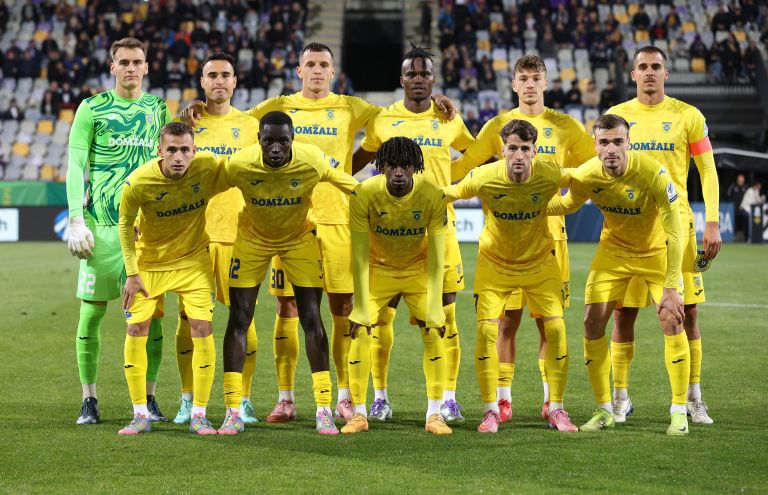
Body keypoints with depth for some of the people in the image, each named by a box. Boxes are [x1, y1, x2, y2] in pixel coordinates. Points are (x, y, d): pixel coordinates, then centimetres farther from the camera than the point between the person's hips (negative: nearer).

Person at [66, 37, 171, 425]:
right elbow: (75, 167, 0)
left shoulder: (158, 109, 13)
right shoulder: (92, 109, 3)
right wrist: (76, 220, -9)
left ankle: (149, 398, 6)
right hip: (102, 223, -2)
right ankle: (89, 400, 8)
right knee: (92, 310, -1)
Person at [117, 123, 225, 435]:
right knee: (136, 329, -5)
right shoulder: (138, 182, -25)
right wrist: (131, 274, -7)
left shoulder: (209, 167, -22)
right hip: (148, 261, 0)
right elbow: (125, 225, -8)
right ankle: (140, 415, 7)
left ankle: (199, 415, 2)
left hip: (193, 259, 1)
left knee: (202, 328, -9)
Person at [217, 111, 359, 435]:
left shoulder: (313, 162, -28)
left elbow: (356, 190, -9)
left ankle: (324, 409, 2)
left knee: (311, 319, -6)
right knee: (239, 319, -5)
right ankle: (233, 411, 1)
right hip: (253, 237, 0)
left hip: (299, 237, 0)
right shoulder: (239, 165, -27)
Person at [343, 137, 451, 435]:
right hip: (377, 269, 0)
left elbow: (436, 257, -20)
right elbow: (360, 256, -22)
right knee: (360, 332, -11)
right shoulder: (364, 194, -26)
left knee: (433, 332, -10)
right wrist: (361, 308, -24)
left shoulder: (432, 195, -25)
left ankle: (434, 415, -1)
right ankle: (359, 414, 1)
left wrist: (434, 308, -24)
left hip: (418, 269, 0)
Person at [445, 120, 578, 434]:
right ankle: (490, 410, 2)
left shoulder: (549, 175, -21)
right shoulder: (483, 178, -23)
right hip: (494, 263, -1)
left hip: (540, 262, 1)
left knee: (555, 329, -8)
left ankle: (556, 410, 6)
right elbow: (448, 194, -4)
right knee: (486, 329, -11)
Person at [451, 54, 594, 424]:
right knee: (508, 318, 0)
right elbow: (462, 167, 7)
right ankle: (503, 397, 7)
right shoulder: (498, 126, 7)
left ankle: (551, 399, 8)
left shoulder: (564, 126, 8)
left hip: (549, 230, 0)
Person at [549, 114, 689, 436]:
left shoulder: (653, 173, -32)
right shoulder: (586, 176, -21)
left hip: (656, 250, -3)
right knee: (592, 322, -5)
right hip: (614, 249, 3)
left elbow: (674, 234, -28)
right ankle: (604, 411, 9)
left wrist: (671, 287, -30)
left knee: (672, 320, -15)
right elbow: (567, 204, 3)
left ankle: (679, 413, -2)